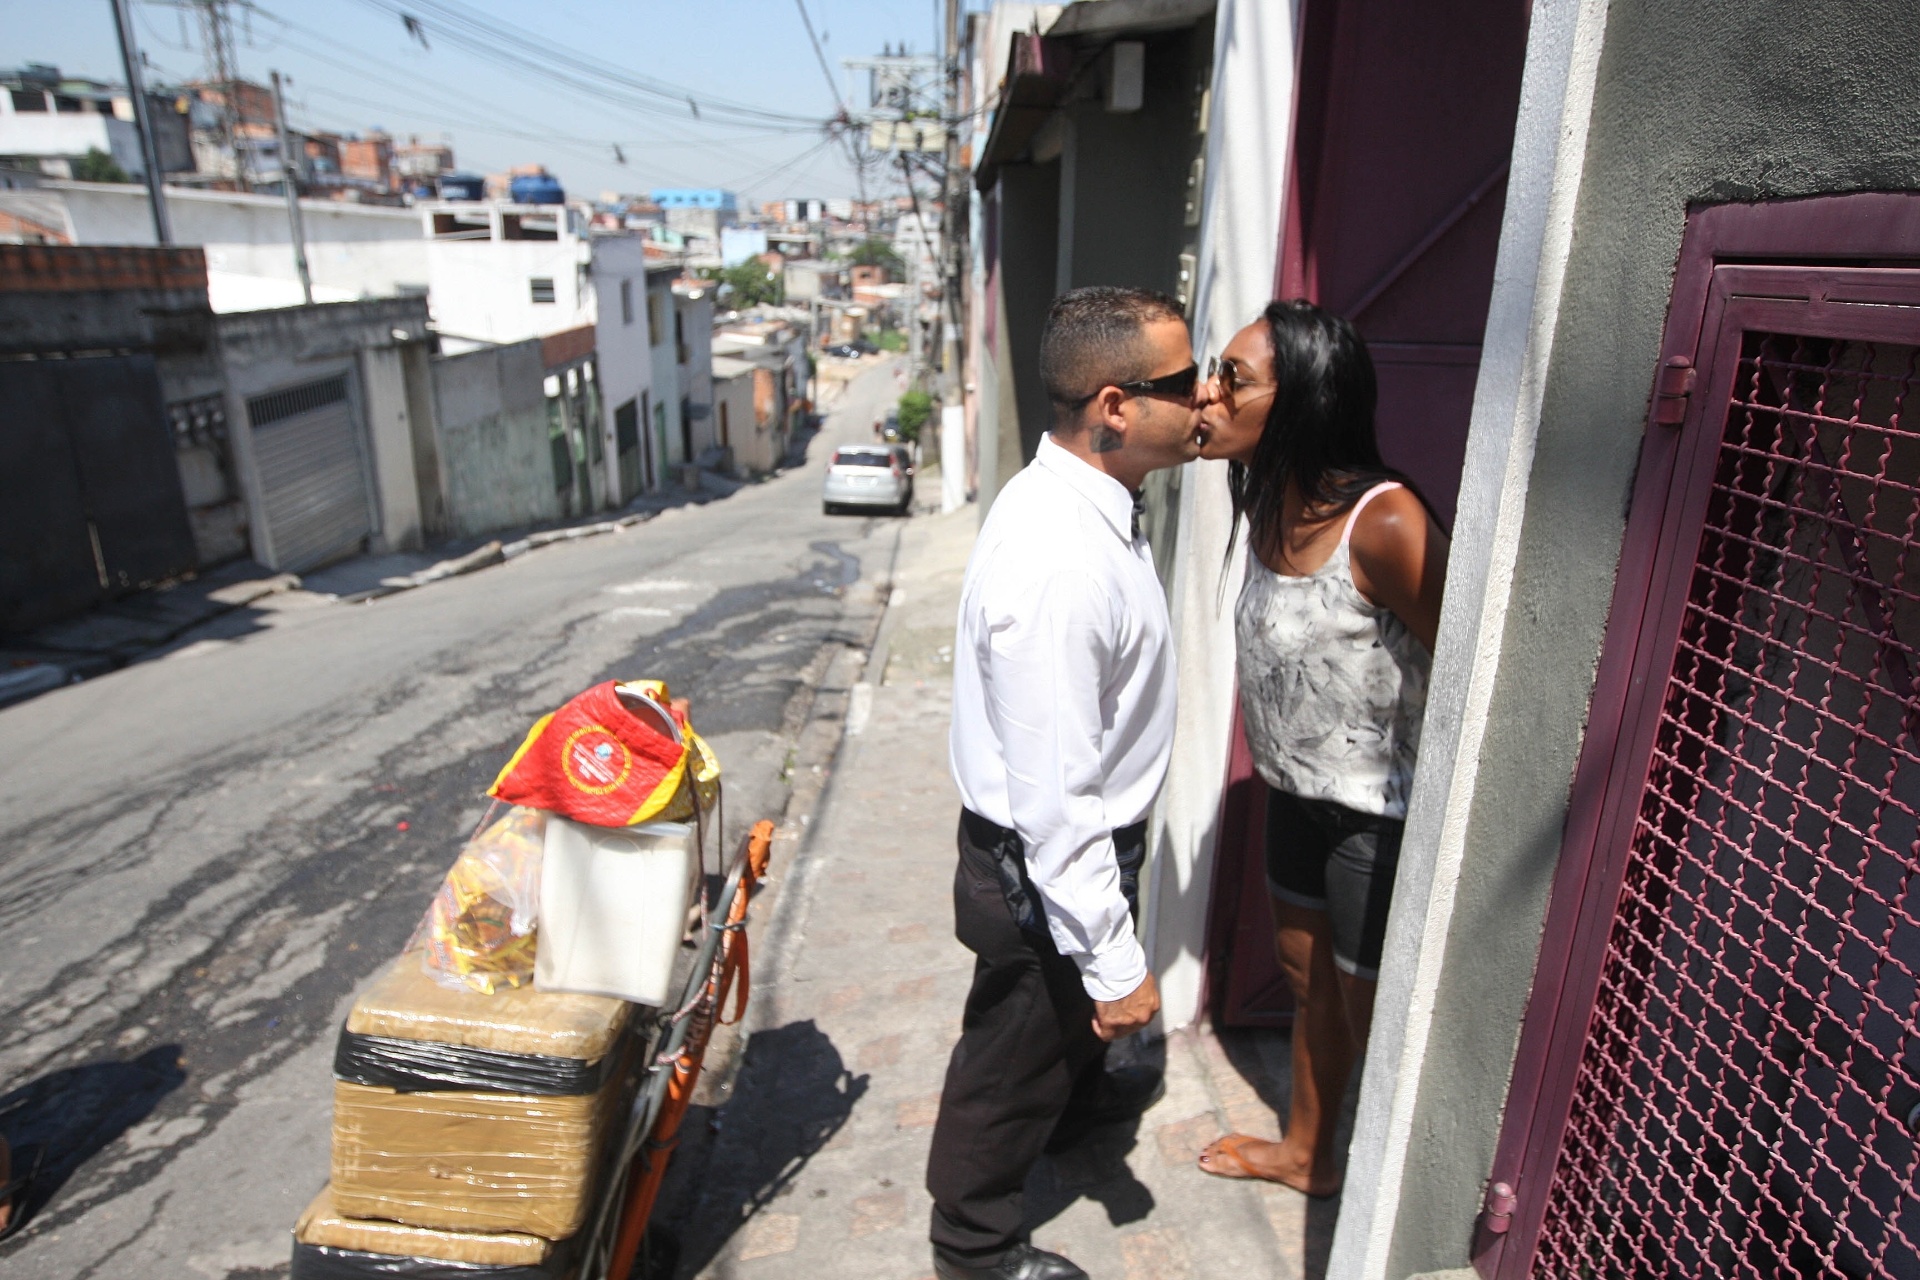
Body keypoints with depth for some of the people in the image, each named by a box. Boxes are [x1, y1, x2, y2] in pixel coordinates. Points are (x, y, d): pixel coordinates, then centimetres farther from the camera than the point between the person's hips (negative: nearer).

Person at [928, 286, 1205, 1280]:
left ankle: (1077, 1103, 70)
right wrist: (1116, 964, -24)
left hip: (1080, 836, 10)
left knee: (1078, 1005, 36)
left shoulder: (1080, 496, -3)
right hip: (1046, 862, -9)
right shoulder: (1060, 564, -36)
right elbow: (1053, 798, -32)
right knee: (1015, 1056, 17)